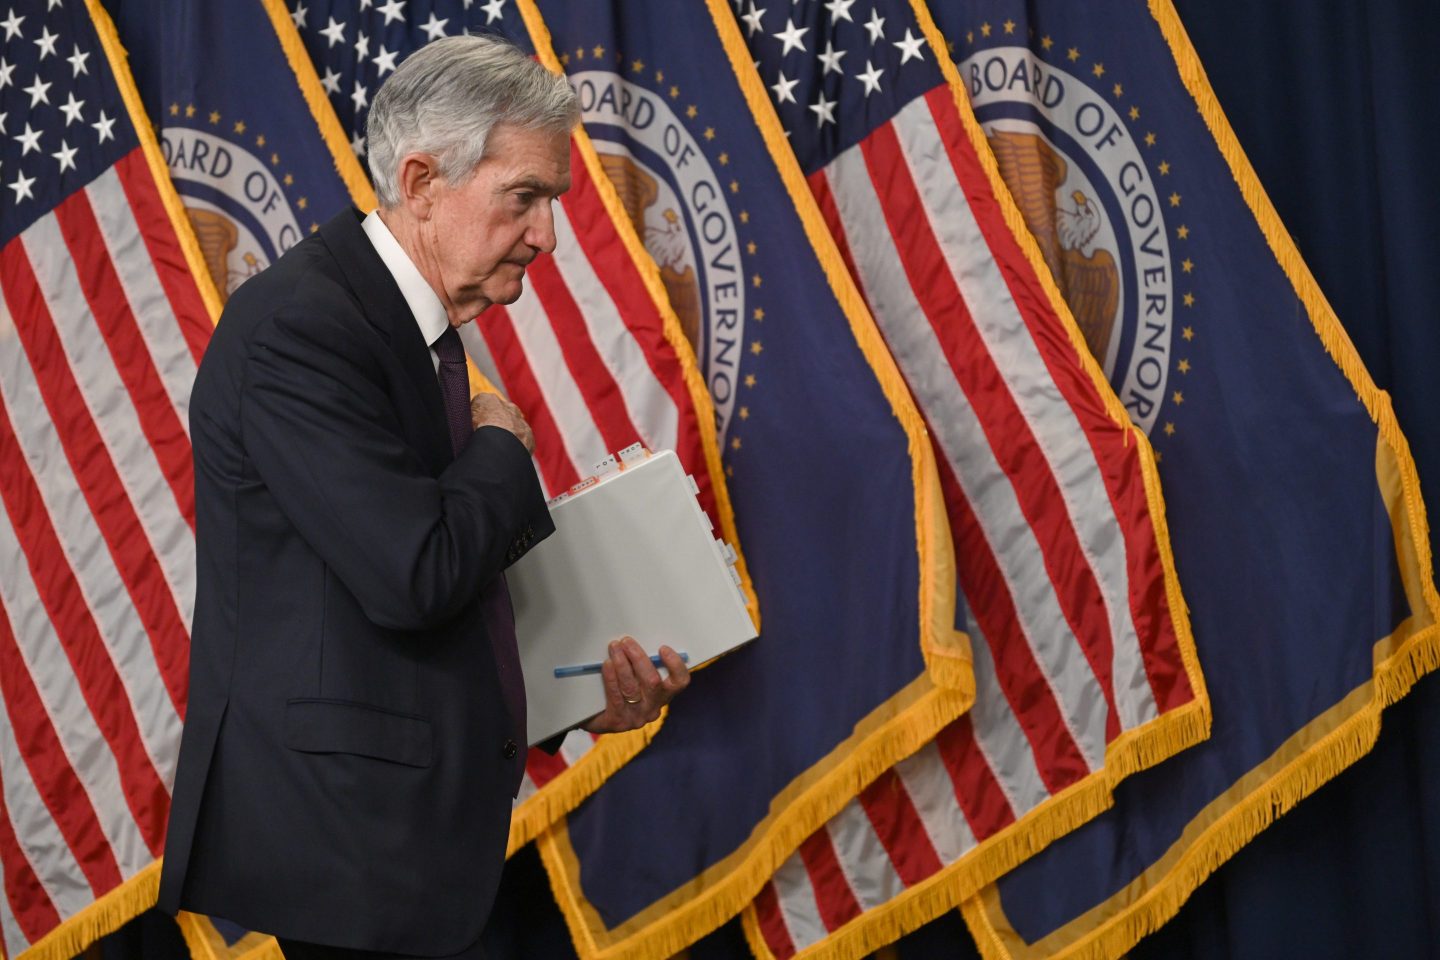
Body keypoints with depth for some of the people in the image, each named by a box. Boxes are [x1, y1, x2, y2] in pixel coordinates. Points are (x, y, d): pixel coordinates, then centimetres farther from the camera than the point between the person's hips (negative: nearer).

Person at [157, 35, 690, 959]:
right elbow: (415, 574, -25)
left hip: (408, 812, 10)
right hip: (344, 819, -10)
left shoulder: (422, 326, 14)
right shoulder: (297, 324, -17)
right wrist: (503, 449, -7)